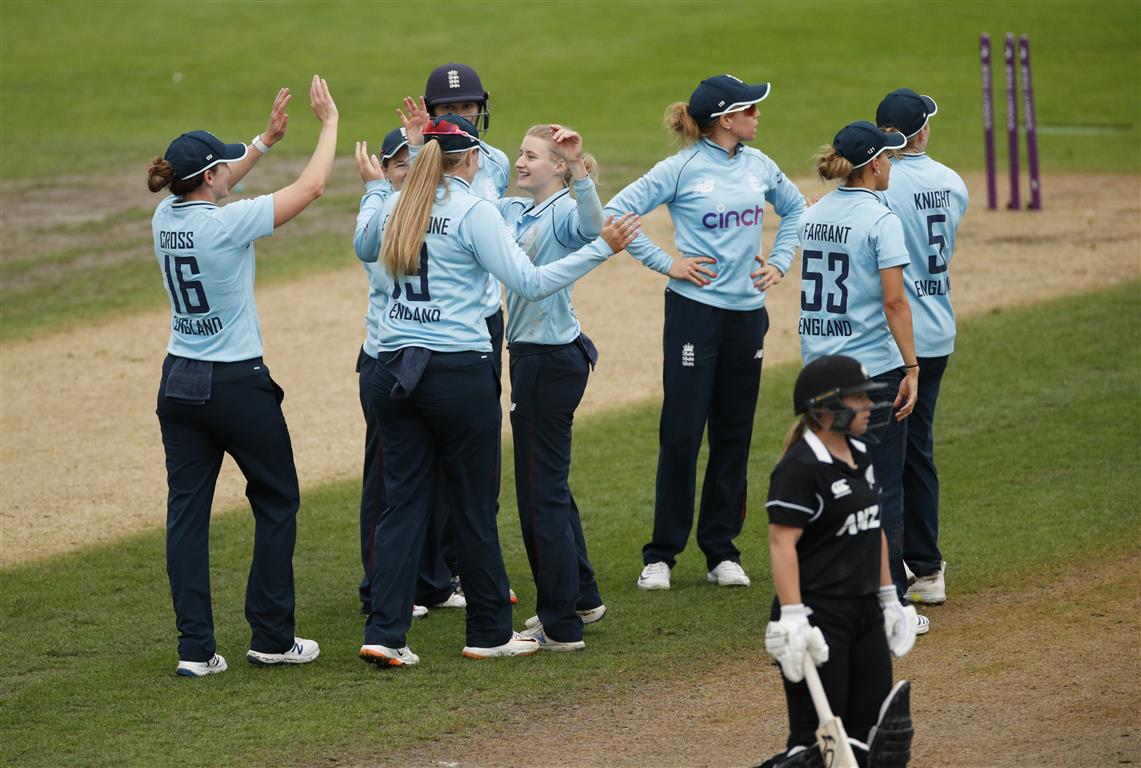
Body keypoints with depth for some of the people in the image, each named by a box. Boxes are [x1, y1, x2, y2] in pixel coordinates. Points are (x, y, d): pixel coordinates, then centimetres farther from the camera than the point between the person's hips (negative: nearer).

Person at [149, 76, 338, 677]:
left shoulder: (166, 217, 0)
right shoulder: (227, 223, -19)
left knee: (186, 510, 5)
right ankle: (272, 637, 11)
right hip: (237, 385, -6)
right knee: (277, 502, 10)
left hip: (179, 381, 6)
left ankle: (195, 647, 2)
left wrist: (265, 140, 25)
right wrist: (329, 122, 1)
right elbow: (310, 187, -12)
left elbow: (208, 192, 23)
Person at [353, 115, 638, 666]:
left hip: (395, 369, 5)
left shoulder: (393, 209, 7)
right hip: (460, 372, -5)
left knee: (404, 502, 8)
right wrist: (602, 248, -8)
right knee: (475, 505, 7)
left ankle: (384, 633, -1)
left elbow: (363, 249, 30)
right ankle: (489, 633, 17)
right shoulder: (473, 212, -10)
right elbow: (530, 283, -13)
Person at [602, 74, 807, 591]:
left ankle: (721, 550, 16)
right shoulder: (681, 169, -9)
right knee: (681, 435, -5)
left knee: (734, 436, 8)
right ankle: (662, 554, 3)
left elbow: (794, 207, 25)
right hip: (695, 309, -5)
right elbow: (616, 213, -10)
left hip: (747, 311, 5)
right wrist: (665, 263, -10)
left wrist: (780, 261, 13)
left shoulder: (758, 165, 7)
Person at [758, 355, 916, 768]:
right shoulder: (800, 467, -15)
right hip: (820, 618, -9)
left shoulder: (860, 455, 12)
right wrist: (792, 617, -28)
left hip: (866, 611, 9)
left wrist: (888, 597, 23)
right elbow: (782, 541, -21)